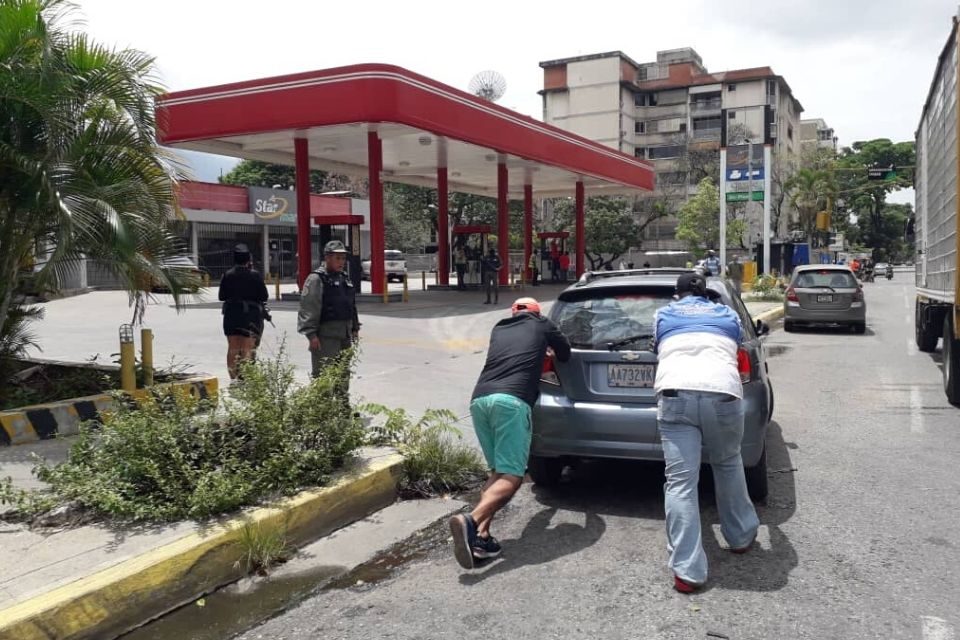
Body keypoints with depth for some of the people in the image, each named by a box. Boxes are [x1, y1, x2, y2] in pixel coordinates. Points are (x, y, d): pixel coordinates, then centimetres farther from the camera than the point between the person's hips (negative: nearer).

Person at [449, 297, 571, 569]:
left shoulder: (499, 329, 32)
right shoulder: (542, 325, 23)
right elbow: (565, 354, 37)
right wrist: (547, 352, 59)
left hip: (479, 399, 5)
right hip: (512, 400, -5)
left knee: (499, 471, 15)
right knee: (511, 477, -7)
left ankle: (481, 535, -2)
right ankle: (470, 521, -30)